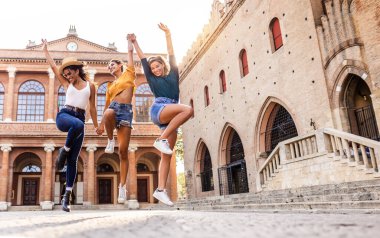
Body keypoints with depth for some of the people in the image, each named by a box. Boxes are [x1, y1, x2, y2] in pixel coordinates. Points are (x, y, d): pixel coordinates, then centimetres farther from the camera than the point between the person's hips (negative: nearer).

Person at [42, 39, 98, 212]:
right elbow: (53, 66, 20)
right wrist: (45, 49, 28)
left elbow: (92, 108, 17)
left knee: (73, 160, -5)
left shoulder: (90, 86, 13)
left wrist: (96, 126, 19)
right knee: (78, 124, -41)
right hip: (64, 115, -1)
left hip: (80, 119, 1)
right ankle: (64, 150, -14)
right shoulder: (67, 84, 15)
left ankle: (67, 197, -1)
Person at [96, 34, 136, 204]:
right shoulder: (110, 85, 26)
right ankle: (110, 141, -12)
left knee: (123, 151, -8)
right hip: (113, 108, 3)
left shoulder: (129, 73, 17)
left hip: (126, 111, -3)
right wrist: (101, 124, 26)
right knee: (109, 113, -40)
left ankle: (122, 186, -4)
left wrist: (129, 39, 39)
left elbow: (131, 52, 22)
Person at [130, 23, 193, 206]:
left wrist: (167, 34, 31)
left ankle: (160, 190, -9)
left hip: (171, 119, 3)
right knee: (188, 109, -30)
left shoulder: (173, 74, 24)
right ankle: (161, 140, -28)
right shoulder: (152, 79, 20)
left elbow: (171, 54, 27)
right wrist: (134, 42, 27)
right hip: (158, 110, -3)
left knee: (166, 155, -6)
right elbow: (142, 59, 23)